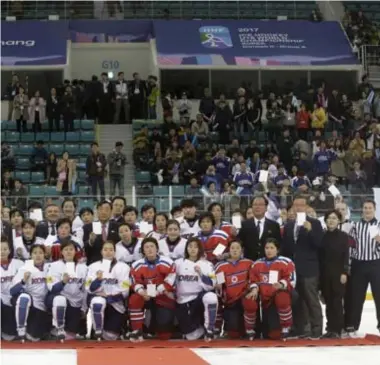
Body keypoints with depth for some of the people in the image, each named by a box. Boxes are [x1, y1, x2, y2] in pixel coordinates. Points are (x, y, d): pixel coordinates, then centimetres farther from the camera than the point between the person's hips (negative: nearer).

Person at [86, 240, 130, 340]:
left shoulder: (123, 267, 2)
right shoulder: (94, 266, 5)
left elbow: (124, 291, -5)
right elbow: (90, 289, -5)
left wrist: (108, 296, -15)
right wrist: (98, 279, -23)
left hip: (115, 302, 0)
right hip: (97, 297, 0)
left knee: (110, 336, -8)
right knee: (98, 302, -38)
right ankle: (98, 333, -19)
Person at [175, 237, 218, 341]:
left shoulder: (207, 264, 0)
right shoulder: (178, 263, 4)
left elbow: (210, 285, -10)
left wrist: (200, 274, -21)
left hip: (200, 297, -1)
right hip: (183, 302, 1)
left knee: (211, 297, -38)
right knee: (192, 336, -12)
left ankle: (209, 330, -20)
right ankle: (198, 325, 24)